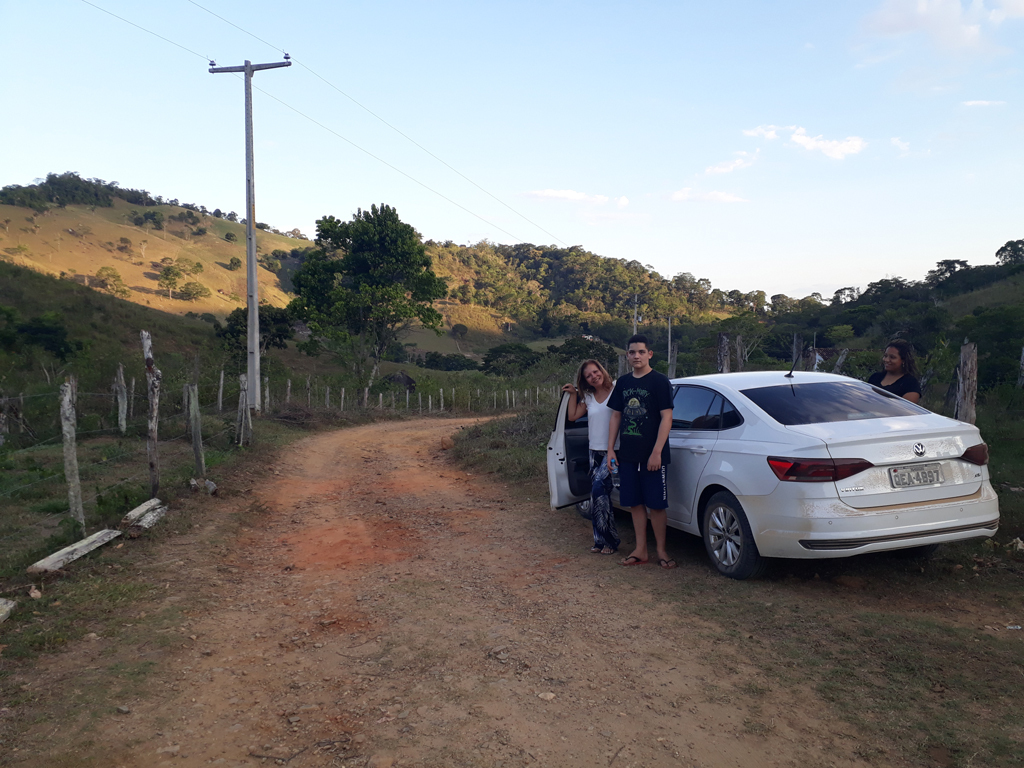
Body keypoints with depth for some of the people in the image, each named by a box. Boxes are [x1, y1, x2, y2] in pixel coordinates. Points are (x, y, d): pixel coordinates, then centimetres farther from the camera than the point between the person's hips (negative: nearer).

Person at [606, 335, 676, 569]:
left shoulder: (659, 381, -5)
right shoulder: (622, 383, 11)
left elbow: (666, 418, -10)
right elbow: (616, 416, 16)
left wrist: (657, 452, -16)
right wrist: (610, 449, 8)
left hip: (652, 455, -5)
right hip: (627, 454, 5)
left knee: (656, 504, 0)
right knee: (635, 503, 10)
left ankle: (661, 551, 13)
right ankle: (640, 550, 19)